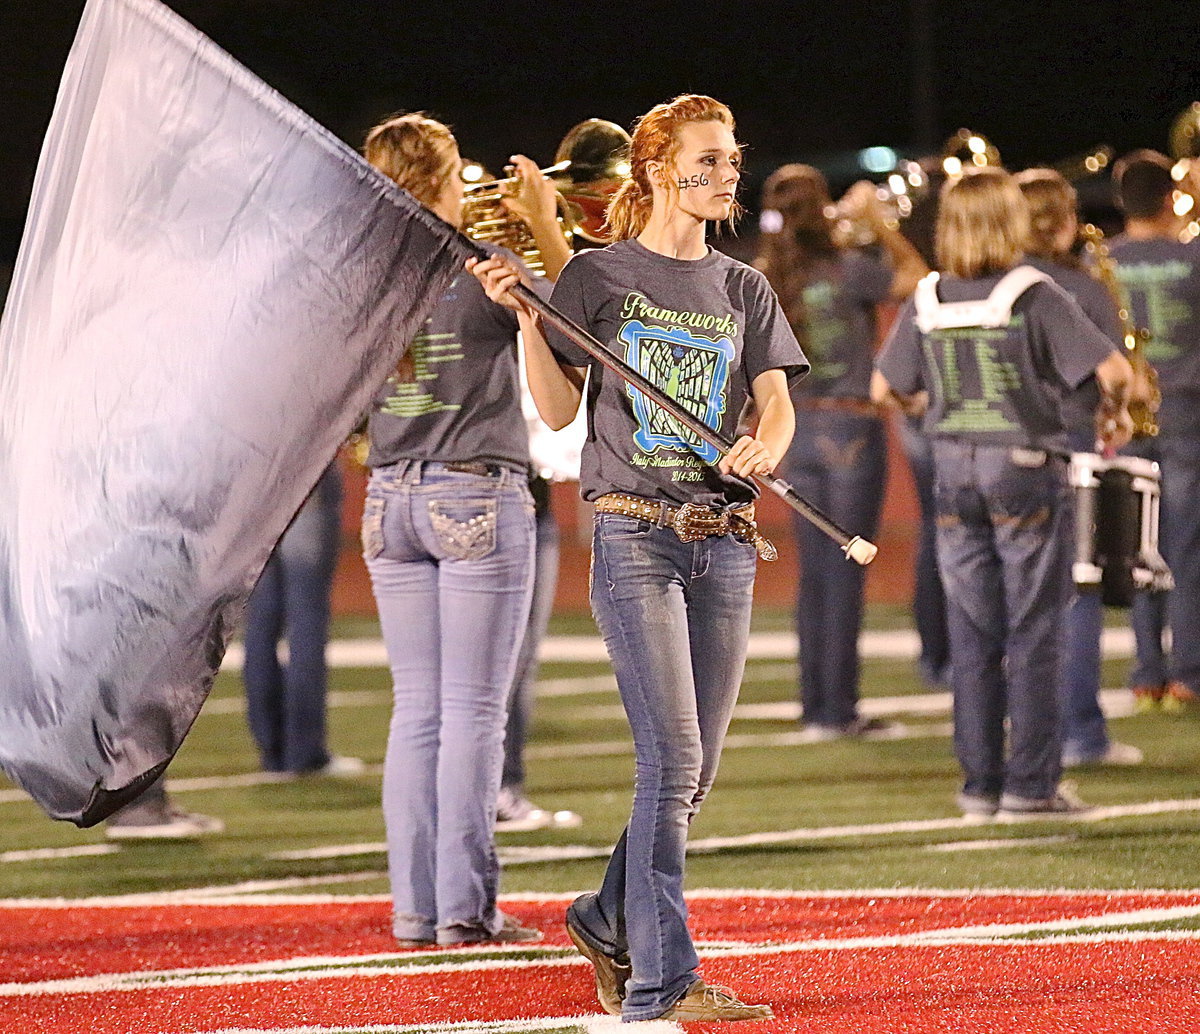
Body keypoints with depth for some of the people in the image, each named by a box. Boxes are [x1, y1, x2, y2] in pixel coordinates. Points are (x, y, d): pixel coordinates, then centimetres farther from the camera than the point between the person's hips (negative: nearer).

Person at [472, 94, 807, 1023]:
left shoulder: (743, 290, 14)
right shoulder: (599, 276, 2)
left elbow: (778, 406, 5)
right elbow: (558, 409, 0)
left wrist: (762, 447, -18)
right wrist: (524, 315, -12)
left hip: (724, 544, 5)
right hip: (635, 536, -5)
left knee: (696, 772, 7)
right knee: (673, 758, -13)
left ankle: (610, 920, 29)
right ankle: (662, 980, -12)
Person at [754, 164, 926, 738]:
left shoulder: (763, 279, 0)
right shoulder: (847, 269, -15)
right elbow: (918, 278, -3)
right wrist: (878, 222, 2)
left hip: (796, 428, 5)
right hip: (851, 427, -5)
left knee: (814, 572, 11)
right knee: (844, 572, -1)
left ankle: (815, 703, 13)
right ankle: (838, 708, 0)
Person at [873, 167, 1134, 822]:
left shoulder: (926, 302, 1)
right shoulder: (1034, 296, -12)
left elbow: (884, 388, 8)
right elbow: (1112, 368, -16)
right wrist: (1114, 412, 4)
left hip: (955, 475, 4)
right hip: (1027, 473, -4)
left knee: (972, 639, 8)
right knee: (1033, 634, 2)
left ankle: (980, 784, 10)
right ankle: (1030, 784, 1)